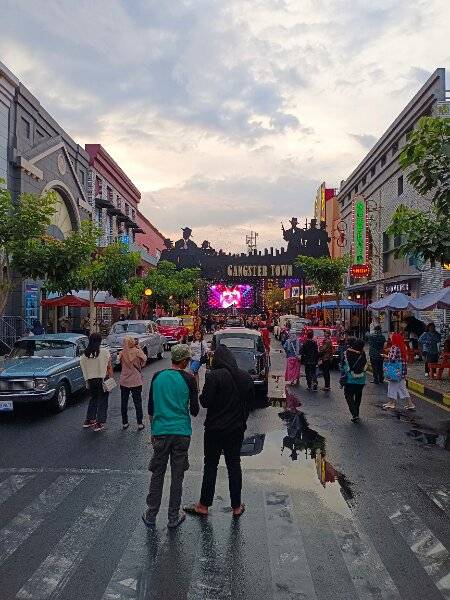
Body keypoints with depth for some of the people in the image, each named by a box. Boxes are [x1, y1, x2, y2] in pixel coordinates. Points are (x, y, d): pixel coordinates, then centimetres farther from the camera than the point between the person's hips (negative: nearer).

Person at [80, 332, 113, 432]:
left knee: (93, 399, 22)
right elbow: (109, 367, -8)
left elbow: (83, 367, 3)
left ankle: (89, 420, 29)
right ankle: (99, 423, 4)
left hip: (91, 380, 4)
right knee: (102, 401, 5)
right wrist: (111, 379, 0)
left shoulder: (85, 354, 0)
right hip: (103, 379, -4)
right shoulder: (104, 351, -10)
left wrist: (87, 380, 11)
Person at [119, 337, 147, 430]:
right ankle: (140, 423, 12)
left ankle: (124, 423, 22)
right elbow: (144, 359, 0)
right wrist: (138, 348, 2)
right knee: (138, 403, 9)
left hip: (124, 382, 2)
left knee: (124, 403, 14)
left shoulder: (122, 354, -7)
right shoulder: (137, 352, -15)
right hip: (136, 381, -2)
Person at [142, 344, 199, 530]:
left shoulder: (157, 376, 2)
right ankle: (174, 518, 20)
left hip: (160, 431, 2)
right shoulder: (188, 379, -7)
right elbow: (194, 411, -4)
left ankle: (151, 516, 22)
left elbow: (151, 409, 8)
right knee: (177, 476, 9)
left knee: (157, 474, 13)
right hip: (181, 433, -2)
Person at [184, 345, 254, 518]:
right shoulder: (245, 376, -2)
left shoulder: (213, 376, -18)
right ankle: (237, 507, 22)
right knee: (234, 465, 14)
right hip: (237, 428, 4)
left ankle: (203, 505, 21)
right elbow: (251, 399, 8)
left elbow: (205, 401, -19)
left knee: (210, 466, 9)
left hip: (215, 428, -4)